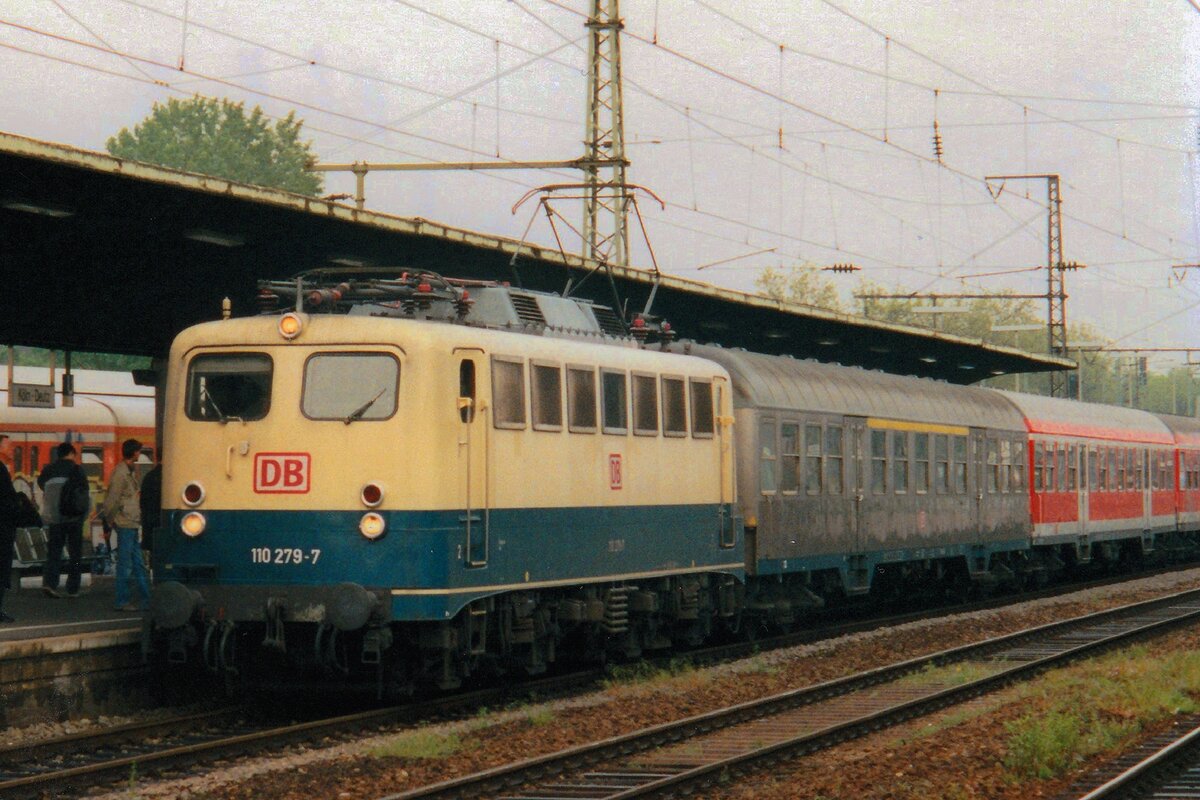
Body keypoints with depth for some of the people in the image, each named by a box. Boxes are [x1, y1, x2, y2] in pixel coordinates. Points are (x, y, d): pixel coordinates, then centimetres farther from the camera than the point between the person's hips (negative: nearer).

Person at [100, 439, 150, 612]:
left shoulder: (132, 471, 15)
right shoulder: (121, 473, -14)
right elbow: (113, 499, -14)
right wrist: (110, 518, -6)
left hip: (132, 524, 9)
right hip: (125, 524, -9)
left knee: (138, 564, 12)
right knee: (125, 565, -3)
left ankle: (146, 599, 16)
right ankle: (122, 602, 2)